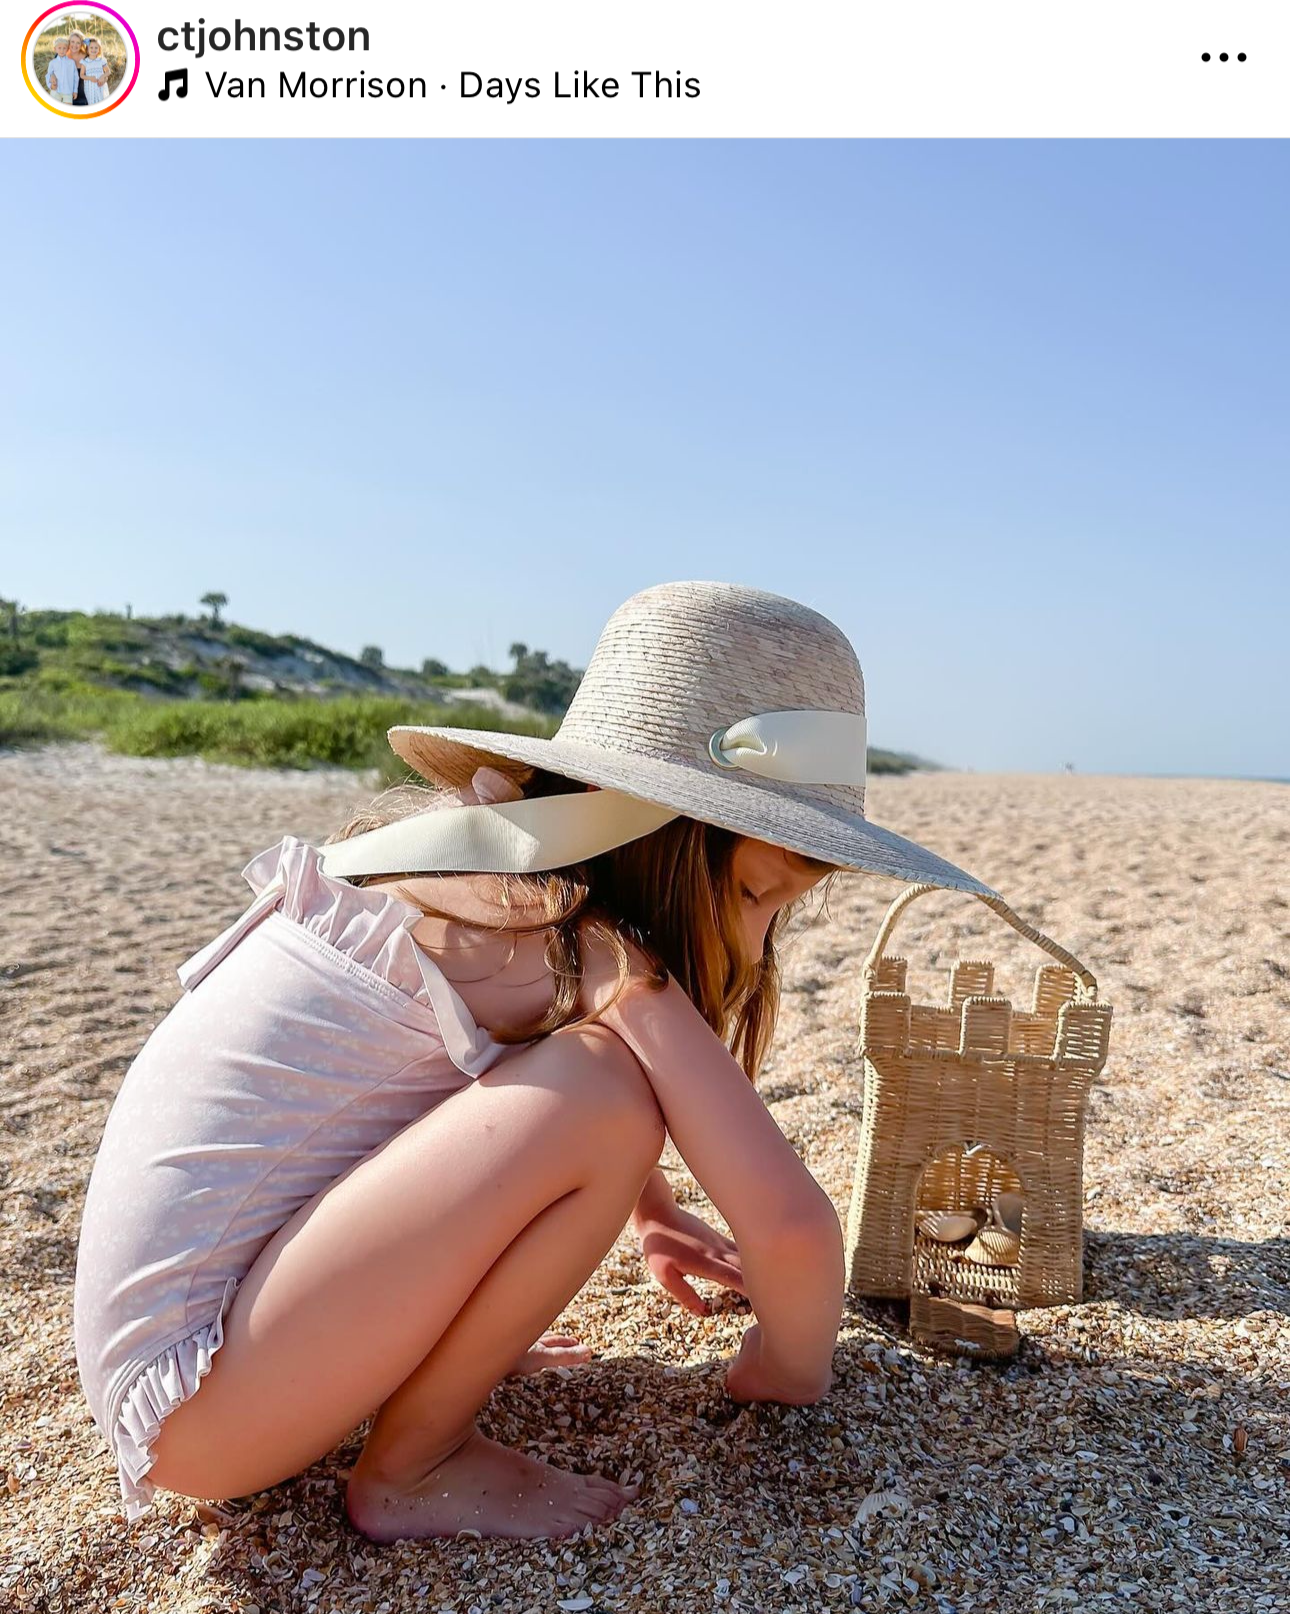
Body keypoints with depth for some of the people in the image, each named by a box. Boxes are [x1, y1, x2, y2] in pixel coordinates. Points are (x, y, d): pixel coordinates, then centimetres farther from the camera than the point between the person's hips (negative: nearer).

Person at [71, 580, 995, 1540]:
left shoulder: (490, 862, 4)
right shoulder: (587, 948, -20)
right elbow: (789, 1222, -24)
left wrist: (649, 1208, 26)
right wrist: (796, 1369, -3)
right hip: (192, 1393, -8)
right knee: (602, 1094, -25)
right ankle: (411, 1469, -5)